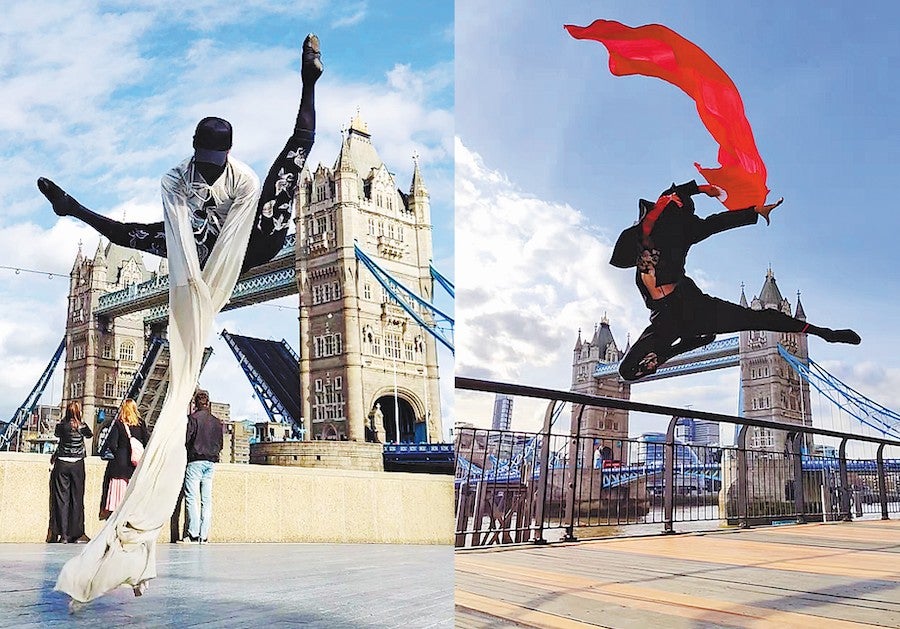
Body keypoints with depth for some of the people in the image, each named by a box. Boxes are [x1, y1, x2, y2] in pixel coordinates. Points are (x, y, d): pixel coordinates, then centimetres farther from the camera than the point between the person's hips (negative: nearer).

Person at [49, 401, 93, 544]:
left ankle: (63, 535, -2)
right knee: (77, 499, 5)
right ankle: (75, 534, 6)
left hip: (62, 464, 1)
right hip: (77, 465, 0)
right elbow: (90, 434, 18)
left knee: (62, 498, 2)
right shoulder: (82, 426, -4)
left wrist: (64, 419, 18)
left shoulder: (61, 425, -3)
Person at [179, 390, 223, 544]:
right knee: (207, 499, 5)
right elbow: (220, 444, 14)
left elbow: (185, 440, -11)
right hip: (211, 462, 5)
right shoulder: (217, 421, 10)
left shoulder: (192, 418, -6)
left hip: (195, 461, -5)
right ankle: (204, 535, 3)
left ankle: (193, 534, -10)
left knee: (191, 498, -4)